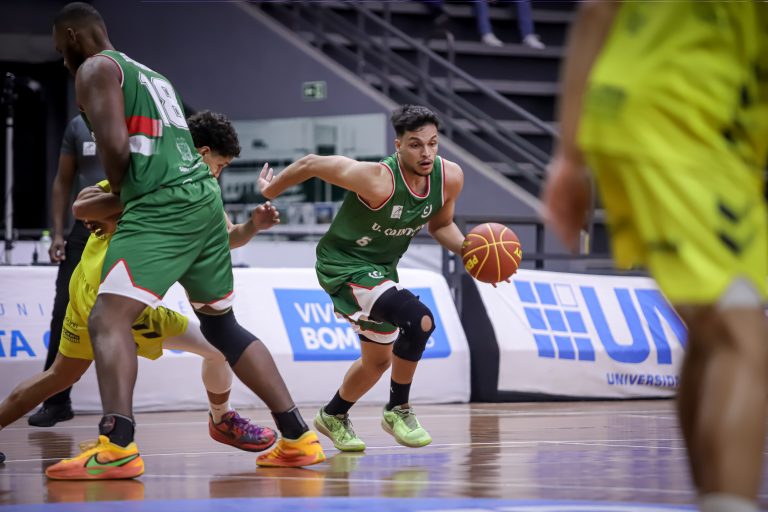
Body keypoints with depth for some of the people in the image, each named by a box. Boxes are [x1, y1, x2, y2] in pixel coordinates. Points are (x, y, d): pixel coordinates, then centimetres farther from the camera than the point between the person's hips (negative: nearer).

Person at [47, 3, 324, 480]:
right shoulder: (150, 74, 29)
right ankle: (299, 439, 20)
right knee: (223, 325, 20)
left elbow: (115, 144, -13)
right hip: (205, 195, 9)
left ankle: (117, 448, -34)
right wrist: (123, 193, 25)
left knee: (109, 318, -15)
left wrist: (116, 191, 3)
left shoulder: (95, 70, 1)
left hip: (163, 207, -9)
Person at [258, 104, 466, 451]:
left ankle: (333, 416, 50)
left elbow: (440, 225, 7)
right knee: (418, 320, -28)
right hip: (344, 265, -8)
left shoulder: (449, 178, -13)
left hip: (382, 267, 8)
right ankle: (398, 410, -9)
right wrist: (270, 191, -5)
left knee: (378, 360, 23)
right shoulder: (378, 180, -33)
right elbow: (311, 164, -21)